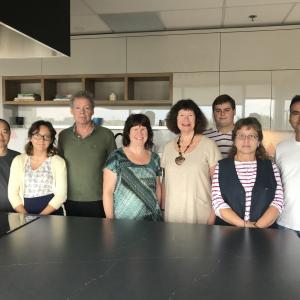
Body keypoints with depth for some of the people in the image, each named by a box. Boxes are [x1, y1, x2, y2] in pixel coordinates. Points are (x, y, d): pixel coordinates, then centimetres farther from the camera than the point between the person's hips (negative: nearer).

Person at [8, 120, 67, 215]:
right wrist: (26, 216, -7)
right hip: (25, 212, 2)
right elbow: (12, 193, 5)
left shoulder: (58, 162, 3)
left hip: (51, 214, -2)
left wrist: (41, 216, -11)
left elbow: (61, 194, -2)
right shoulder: (18, 161, 10)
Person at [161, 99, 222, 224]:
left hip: (200, 214, -3)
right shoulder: (169, 147, 6)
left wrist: (214, 213, -9)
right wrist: (163, 208, 9)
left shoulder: (208, 145, -6)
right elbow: (165, 181, 11)